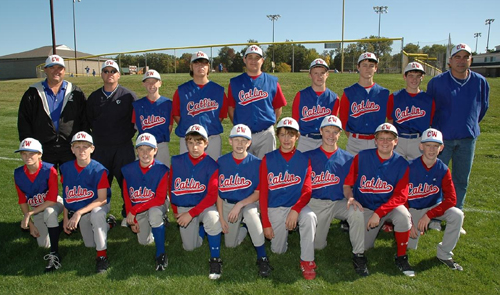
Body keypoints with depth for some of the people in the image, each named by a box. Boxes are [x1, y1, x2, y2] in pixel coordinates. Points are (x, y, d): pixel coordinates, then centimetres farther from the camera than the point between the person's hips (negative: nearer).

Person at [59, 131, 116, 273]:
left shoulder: (98, 170, -22)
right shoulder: (66, 168, -7)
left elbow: (102, 199, -24)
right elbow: (66, 196, 3)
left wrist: (79, 212, -30)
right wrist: (65, 218, 1)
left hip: (98, 206, -5)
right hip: (78, 211, 5)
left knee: (97, 214, -41)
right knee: (90, 244, 11)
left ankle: (102, 255, -26)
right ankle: (108, 223, 40)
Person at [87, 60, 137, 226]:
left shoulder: (128, 96, 0)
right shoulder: (94, 97, 11)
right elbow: (88, 120, 18)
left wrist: (127, 134, -3)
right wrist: (98, 134, 11)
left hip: (124, 148, -3)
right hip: (100, 148, 3)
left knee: (126, 182, 1)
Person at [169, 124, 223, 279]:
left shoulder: (211, 165, -15)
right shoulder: (177, 162, -7)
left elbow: (212, 195, -19)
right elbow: (171, 187, 6)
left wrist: (191, 214, -24)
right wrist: (175, 211, 10)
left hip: (204, 205, -3)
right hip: (183, 207, 3)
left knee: (213, 219, -37)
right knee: (190, 247, 4)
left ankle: (215, 259, -17)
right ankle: (201, 227, 37)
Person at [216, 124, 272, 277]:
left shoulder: (256, 163, -12)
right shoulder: (222, 162, -7)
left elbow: (258, 193, -9)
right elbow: (219, 191, -2)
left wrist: (239, 205, -23)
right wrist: (221, 217, -4)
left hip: (249, 202, -3)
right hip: (228, 204, 3)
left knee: (250, 214, -38)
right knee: (230, 244, 2)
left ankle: (262, 258, -26)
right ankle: (245, 226, 34)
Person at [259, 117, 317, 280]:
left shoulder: (304, 160, -3)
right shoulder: (268, 160, -4)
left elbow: (307, 191, -6)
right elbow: (263, 193, -3)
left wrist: (295, 210, -26)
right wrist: (265, 223, -6)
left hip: (297, 205, -1)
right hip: (275, 208, 1)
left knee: (310, 217, -33)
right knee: (278, 250, 4)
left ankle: (307, 261, -16)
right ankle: (282, 231, 38)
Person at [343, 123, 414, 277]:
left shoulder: (402, 164, -7)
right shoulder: (362, 157, -6)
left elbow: (401, 196, -11)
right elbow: (347, 183, -2)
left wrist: (379, 213, -21)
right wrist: (350, 198, -24)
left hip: (389, 206, 0)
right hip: (365, 207, 0)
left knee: (403, 215, -33)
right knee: (363, 246, -11)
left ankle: (401, 257, -9)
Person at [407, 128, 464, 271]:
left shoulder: (443, 170, -12)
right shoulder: (410, 168, -19)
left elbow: (451, 199, -15)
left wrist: (429, 215, -26)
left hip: (434, 206, 2)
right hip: (412, 209, -2)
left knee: (457, 215, -26)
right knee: (409, 245, -9)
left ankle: (444, 255, -7)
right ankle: (418, 227, 27)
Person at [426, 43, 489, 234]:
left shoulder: (480, 82, 0)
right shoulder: (437, 82, -6)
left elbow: (483, 107, 16)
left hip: (468, 139, 3)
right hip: (442, 137, -2)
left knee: (461, 180, 10)